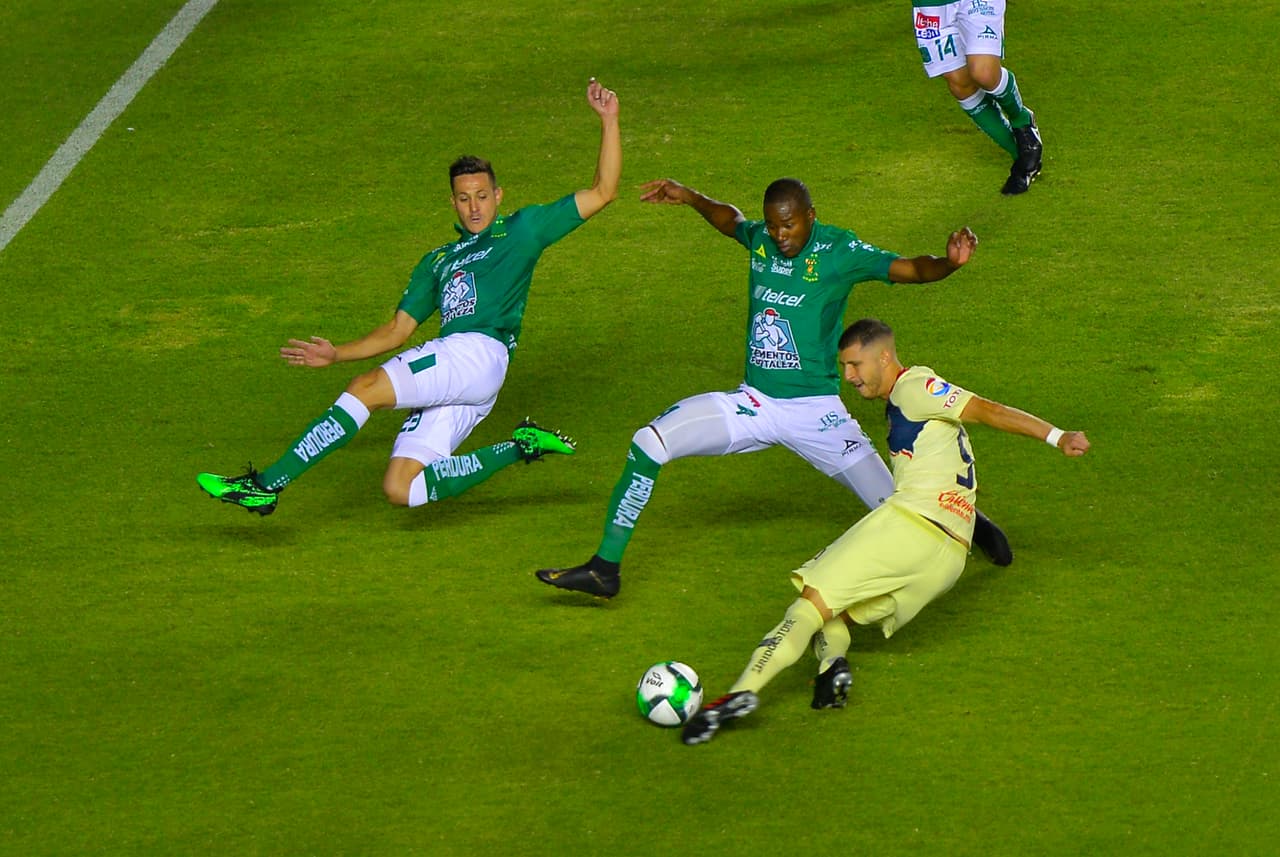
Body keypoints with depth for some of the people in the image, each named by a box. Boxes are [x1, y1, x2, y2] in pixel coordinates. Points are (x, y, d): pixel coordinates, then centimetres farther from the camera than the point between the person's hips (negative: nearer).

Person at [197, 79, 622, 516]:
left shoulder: (522, 230, 18)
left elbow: (601, 193, 15)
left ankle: (266, 485, -24)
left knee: (366, 389, -22)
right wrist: (337, 354, 18)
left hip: (479, 352, -8)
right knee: (400, 491, -9)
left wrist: (608, 120, 9)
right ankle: (520, 448, 4)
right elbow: (398, 329, 30)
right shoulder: (440, 260, 33)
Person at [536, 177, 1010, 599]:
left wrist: (949, 261, -41)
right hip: (753, 403, 4)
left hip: (816, 411, -4)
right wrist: (690, 198, 16)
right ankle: (605, 568, -5)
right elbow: (730, 219, 28)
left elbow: (912, 269, -22)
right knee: (649, 442, -12)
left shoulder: (839, 252, -11)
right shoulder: (760, 239, 3)